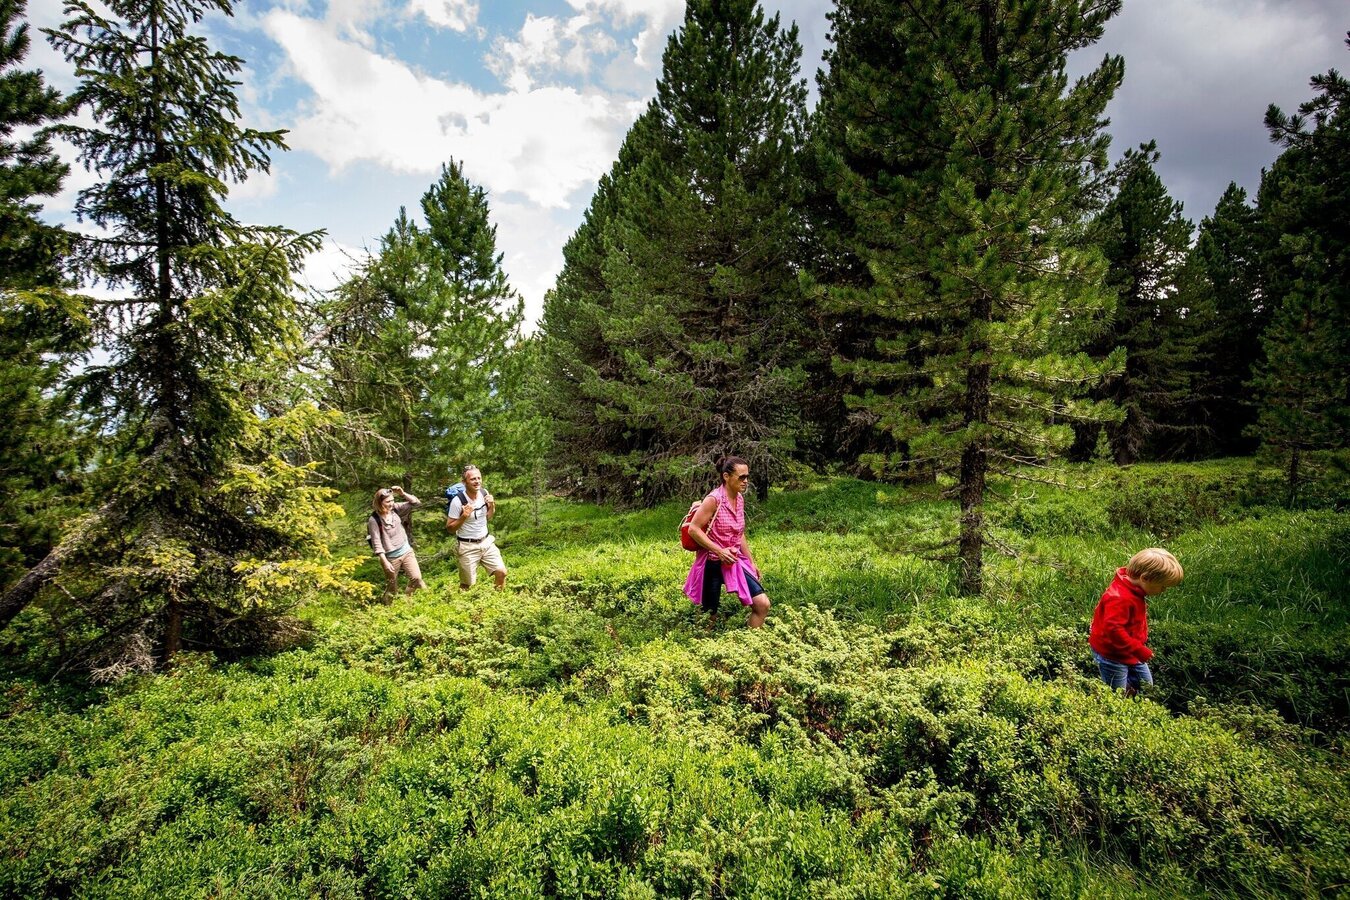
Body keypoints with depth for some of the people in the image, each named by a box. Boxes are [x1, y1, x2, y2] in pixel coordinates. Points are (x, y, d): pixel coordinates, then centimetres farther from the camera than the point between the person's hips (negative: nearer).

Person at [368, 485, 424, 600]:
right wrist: (385, 562, -20)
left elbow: (416, 503, -3)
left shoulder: (396, 509, -4)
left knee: (416, 578, -3)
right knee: (392, 587, 10)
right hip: (390, 557, -4)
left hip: (406, 551, 4)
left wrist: (402, 493, -17)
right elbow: (377, 543, -17)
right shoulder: (374, 520, -17)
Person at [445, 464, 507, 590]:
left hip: (486, 542, 5)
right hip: (467, 547, -4)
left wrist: (492, 505, -6)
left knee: (501, 572, -1)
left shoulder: (484, 493, -3)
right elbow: (449, 528, -11)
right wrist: (464, 517, -26)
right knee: (467, 585, 5)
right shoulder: (458, 501, -19)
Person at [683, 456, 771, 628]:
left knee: (762, 604, -3)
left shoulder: (740, 499, 6)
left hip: (736, 562, 7)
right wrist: (719, 551, -21)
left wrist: (751, 561, 17)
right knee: (710, 615, 6)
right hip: (712, 564, -6)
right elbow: (693, 529, -18)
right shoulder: (714, 499, -17)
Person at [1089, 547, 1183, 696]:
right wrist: (1139, 650, -31)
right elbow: (1113, 629, -37)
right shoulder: (1119, 598, -33)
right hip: (1112, 654, -10)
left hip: (1130, 653, 10)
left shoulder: (1134, 590, 0)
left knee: (1146, 684, 19)